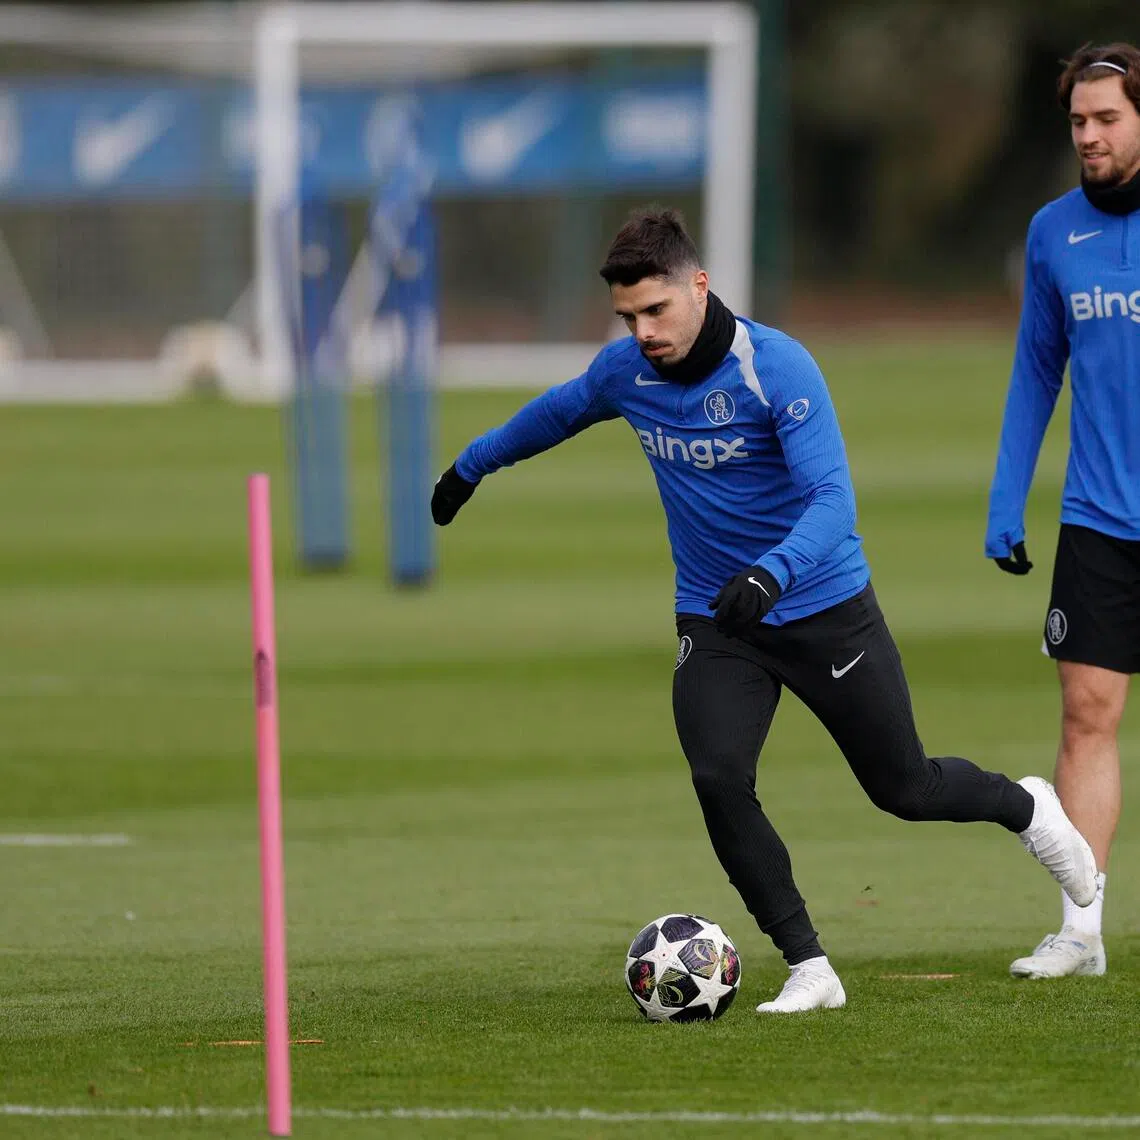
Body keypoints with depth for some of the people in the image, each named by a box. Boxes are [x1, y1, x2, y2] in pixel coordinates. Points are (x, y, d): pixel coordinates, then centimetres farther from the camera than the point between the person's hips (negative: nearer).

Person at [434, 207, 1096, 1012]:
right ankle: (809, 968, -9)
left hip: (824, 607, -4)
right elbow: (559, 410, 18)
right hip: (714, 622, 4)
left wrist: (771, 572, -47)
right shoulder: (627, 370, -6)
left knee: (904, 789, 7)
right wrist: (472, 465, 30)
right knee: (719, 781, -19)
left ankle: (1025, 807, 41)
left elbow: (832, 498, -30)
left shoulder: (776, 366, -23)